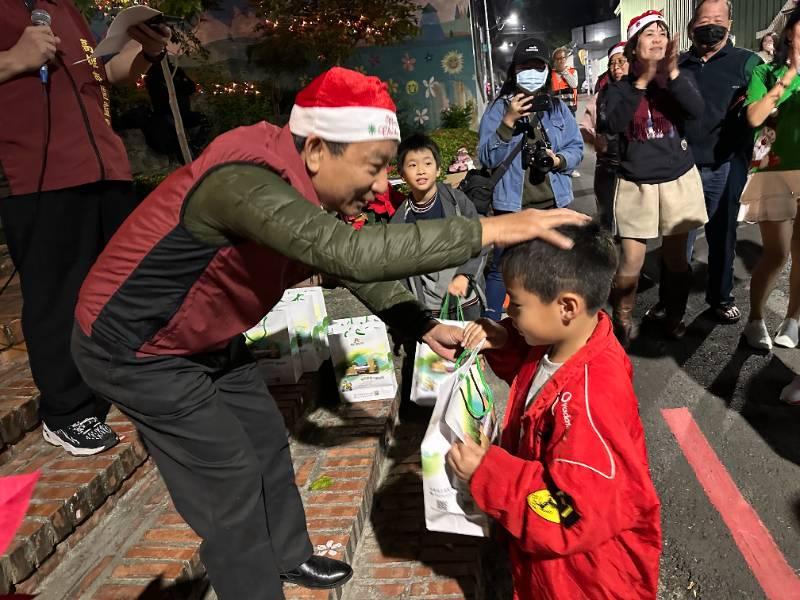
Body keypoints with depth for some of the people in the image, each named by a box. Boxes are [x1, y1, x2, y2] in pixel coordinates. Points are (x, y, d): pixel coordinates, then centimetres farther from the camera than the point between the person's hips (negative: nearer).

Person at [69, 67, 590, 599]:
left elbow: (350, 263, 3)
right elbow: (352, 253, -49)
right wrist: (489, 231, -45)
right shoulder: (243, 181, -36)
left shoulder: (301, 183, -6)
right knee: (231, 484, -3)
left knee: (268, 444, 16)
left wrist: (422, 325, -7)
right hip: (135, 347, -8)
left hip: (206, 339, 9)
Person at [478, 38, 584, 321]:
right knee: (501, 268, -1)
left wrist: (559, 160, -15)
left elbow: (577, 148, 6)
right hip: (512, 204, -3)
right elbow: (487, 158, -12)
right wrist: (508, 121, -22)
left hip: (553, 203, 4)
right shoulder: (499, 108, -3)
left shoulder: (558, 107, 6)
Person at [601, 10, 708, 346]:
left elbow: (697, 111, -15)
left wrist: (672, 73, -25)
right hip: (636, 185, -2)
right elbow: (610, 125, -18)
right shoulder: (620, 87, 0)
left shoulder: (681, 79, 3)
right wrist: (641, 82, -21)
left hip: (678, 180, 2)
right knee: (631, 262, -5)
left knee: (676, 256, 10)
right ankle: (622, 323, 14)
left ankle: (673, 317, 29)